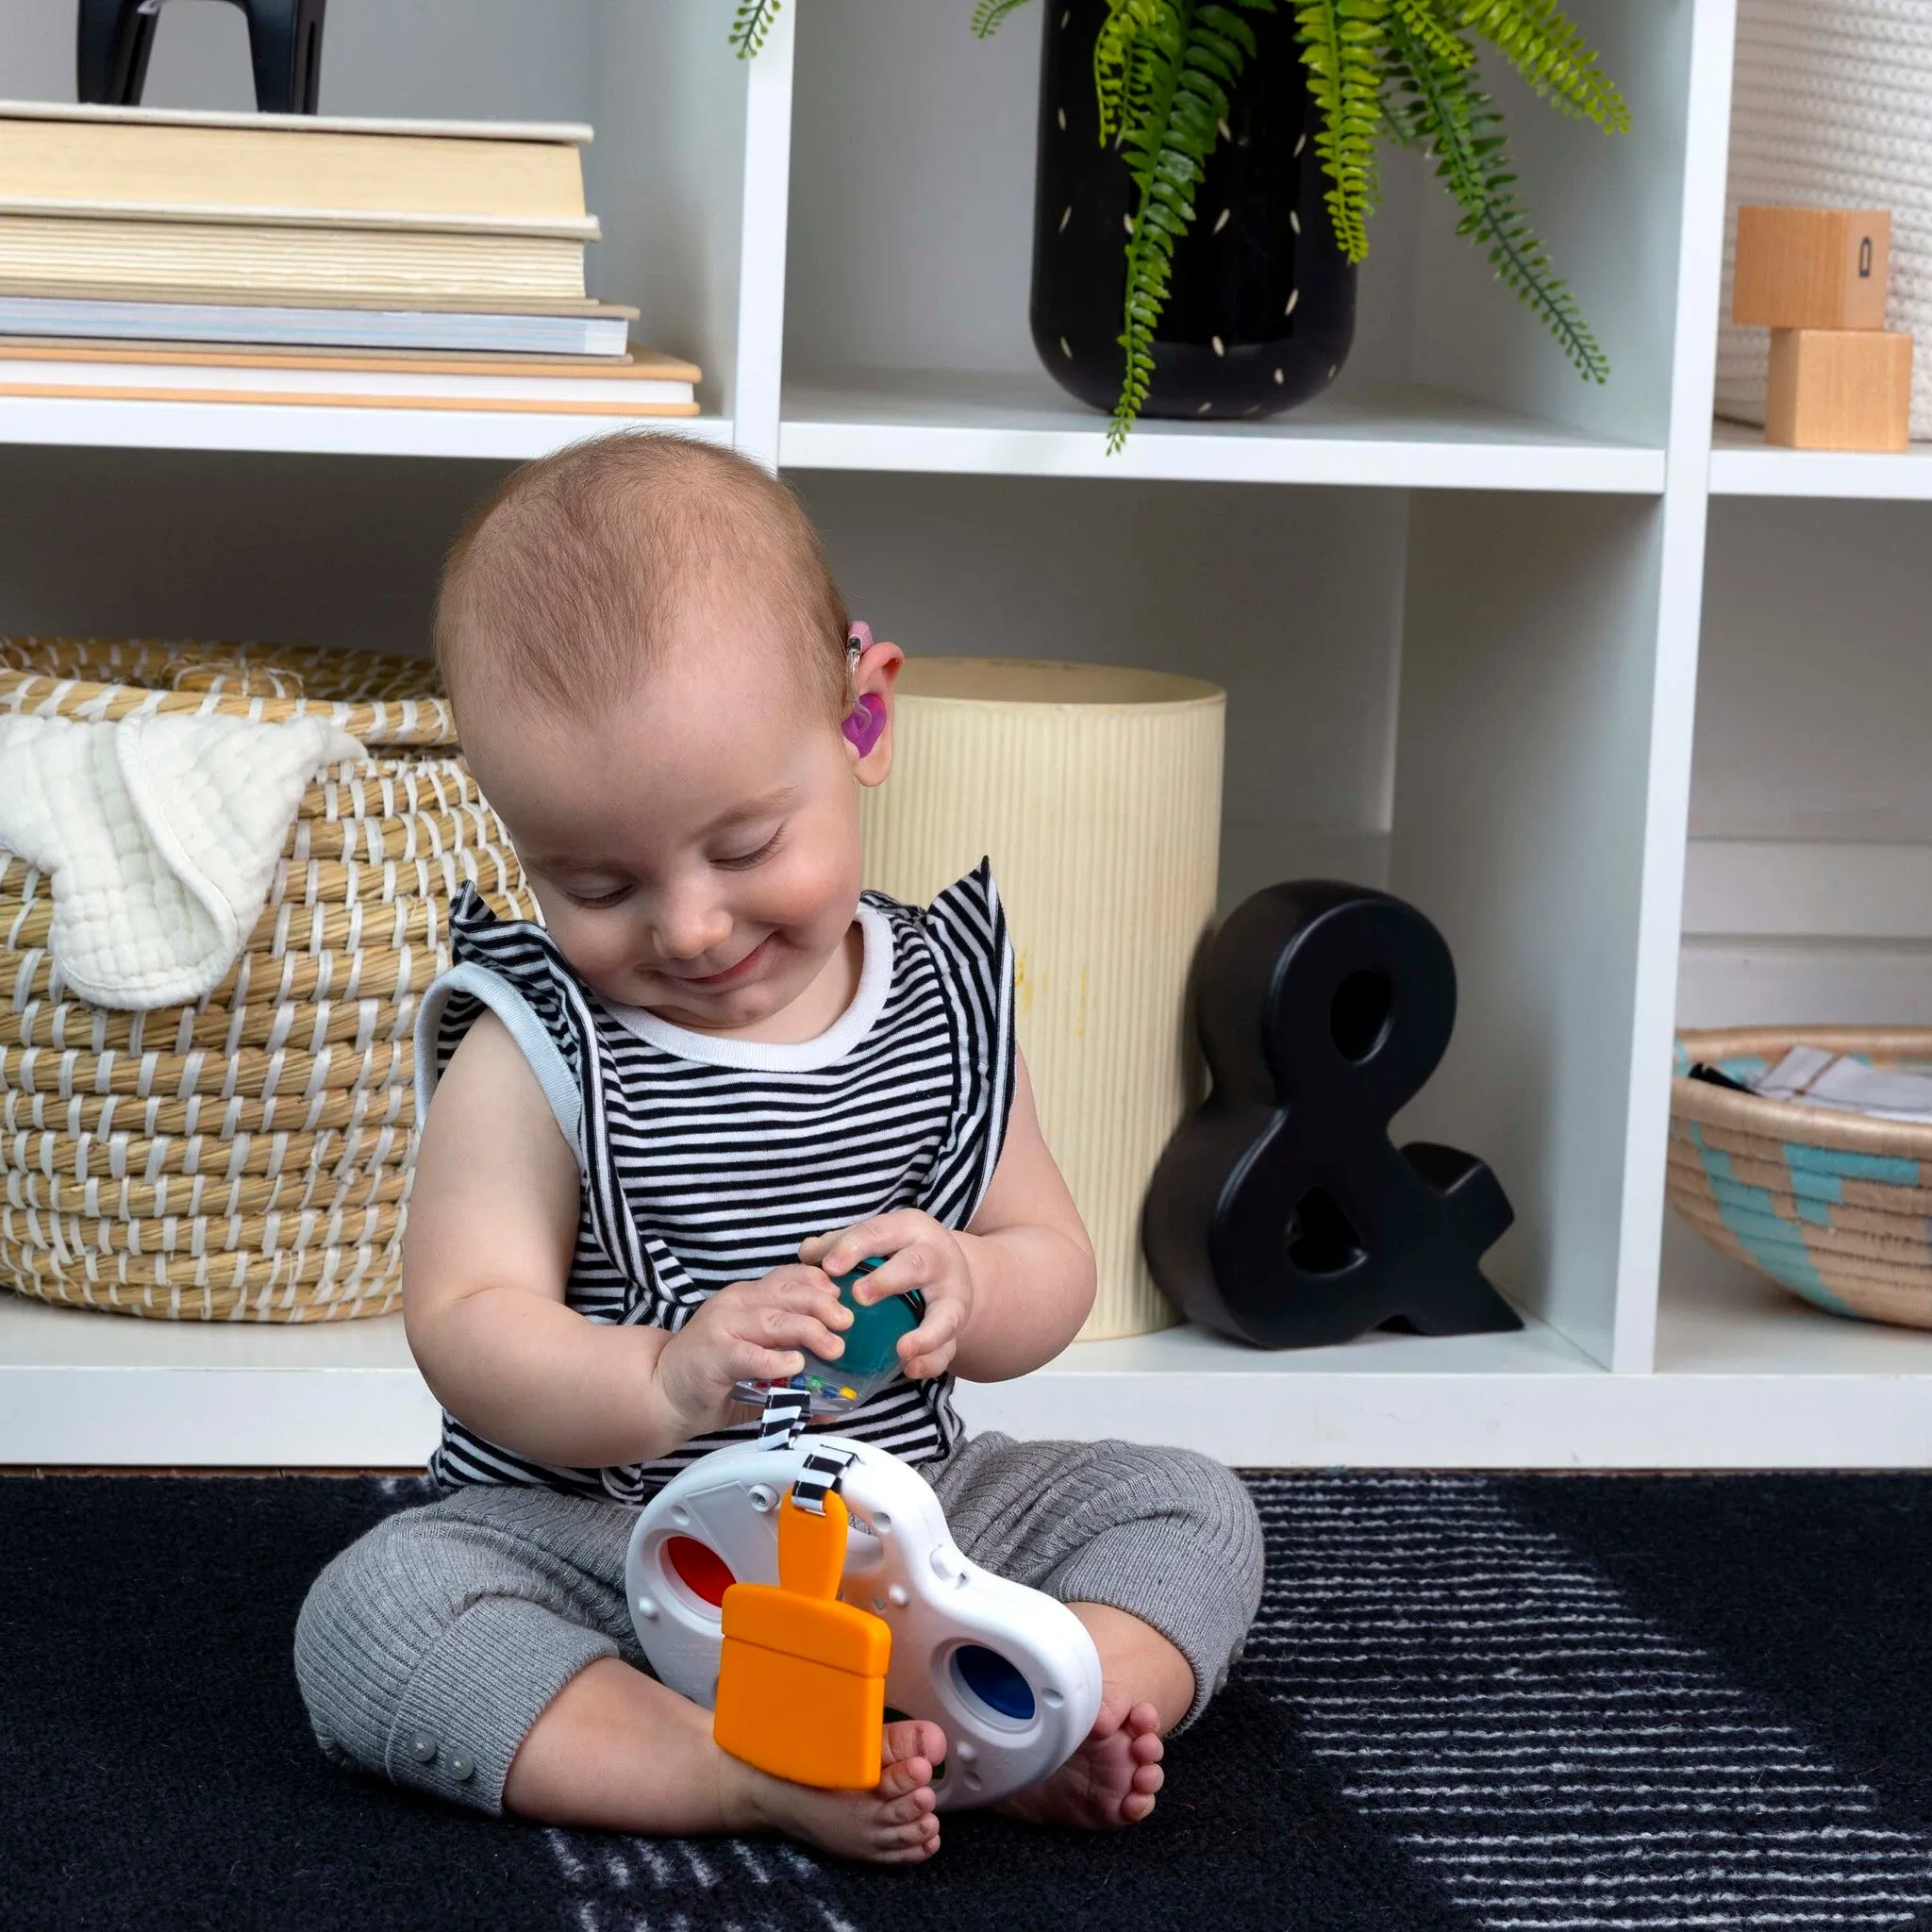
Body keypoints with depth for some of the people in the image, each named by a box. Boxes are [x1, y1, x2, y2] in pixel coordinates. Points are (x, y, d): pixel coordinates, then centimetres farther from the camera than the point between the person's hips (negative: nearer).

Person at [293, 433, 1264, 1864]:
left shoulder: (946, 995, 0)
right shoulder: (536, 1050, -10)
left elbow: (1053, 1272, 4)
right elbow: (467, 1326, -17)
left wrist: (963, 1290, -22)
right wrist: (662, 1383, -38)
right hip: (597, 1543, -3)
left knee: (1189, 1511, -7)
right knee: (370, 1618, -29)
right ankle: (748, 1778, -36)